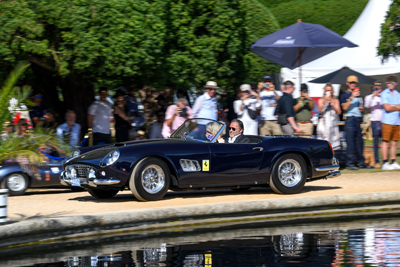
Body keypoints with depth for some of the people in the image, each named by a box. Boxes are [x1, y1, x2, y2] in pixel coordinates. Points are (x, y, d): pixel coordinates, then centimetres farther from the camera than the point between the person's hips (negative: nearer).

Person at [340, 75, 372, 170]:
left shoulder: (358, 94, 19)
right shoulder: (344, 95, 0)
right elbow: (345, 107, -14)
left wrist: (362, 108, 8)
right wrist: (352, 97, -20)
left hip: (358, 119, 6)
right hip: (350, 119, -6)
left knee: (359, 142, 8)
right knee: (350, 142, -7)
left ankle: (361, 162, 14)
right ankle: (350, 163, -7)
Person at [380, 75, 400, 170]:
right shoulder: (384, 94, -1)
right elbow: (387, 108, -10)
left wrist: (392, 106, -10)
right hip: (387, 121, -5)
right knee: (385, 142, -5)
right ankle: (385, 163, -3)